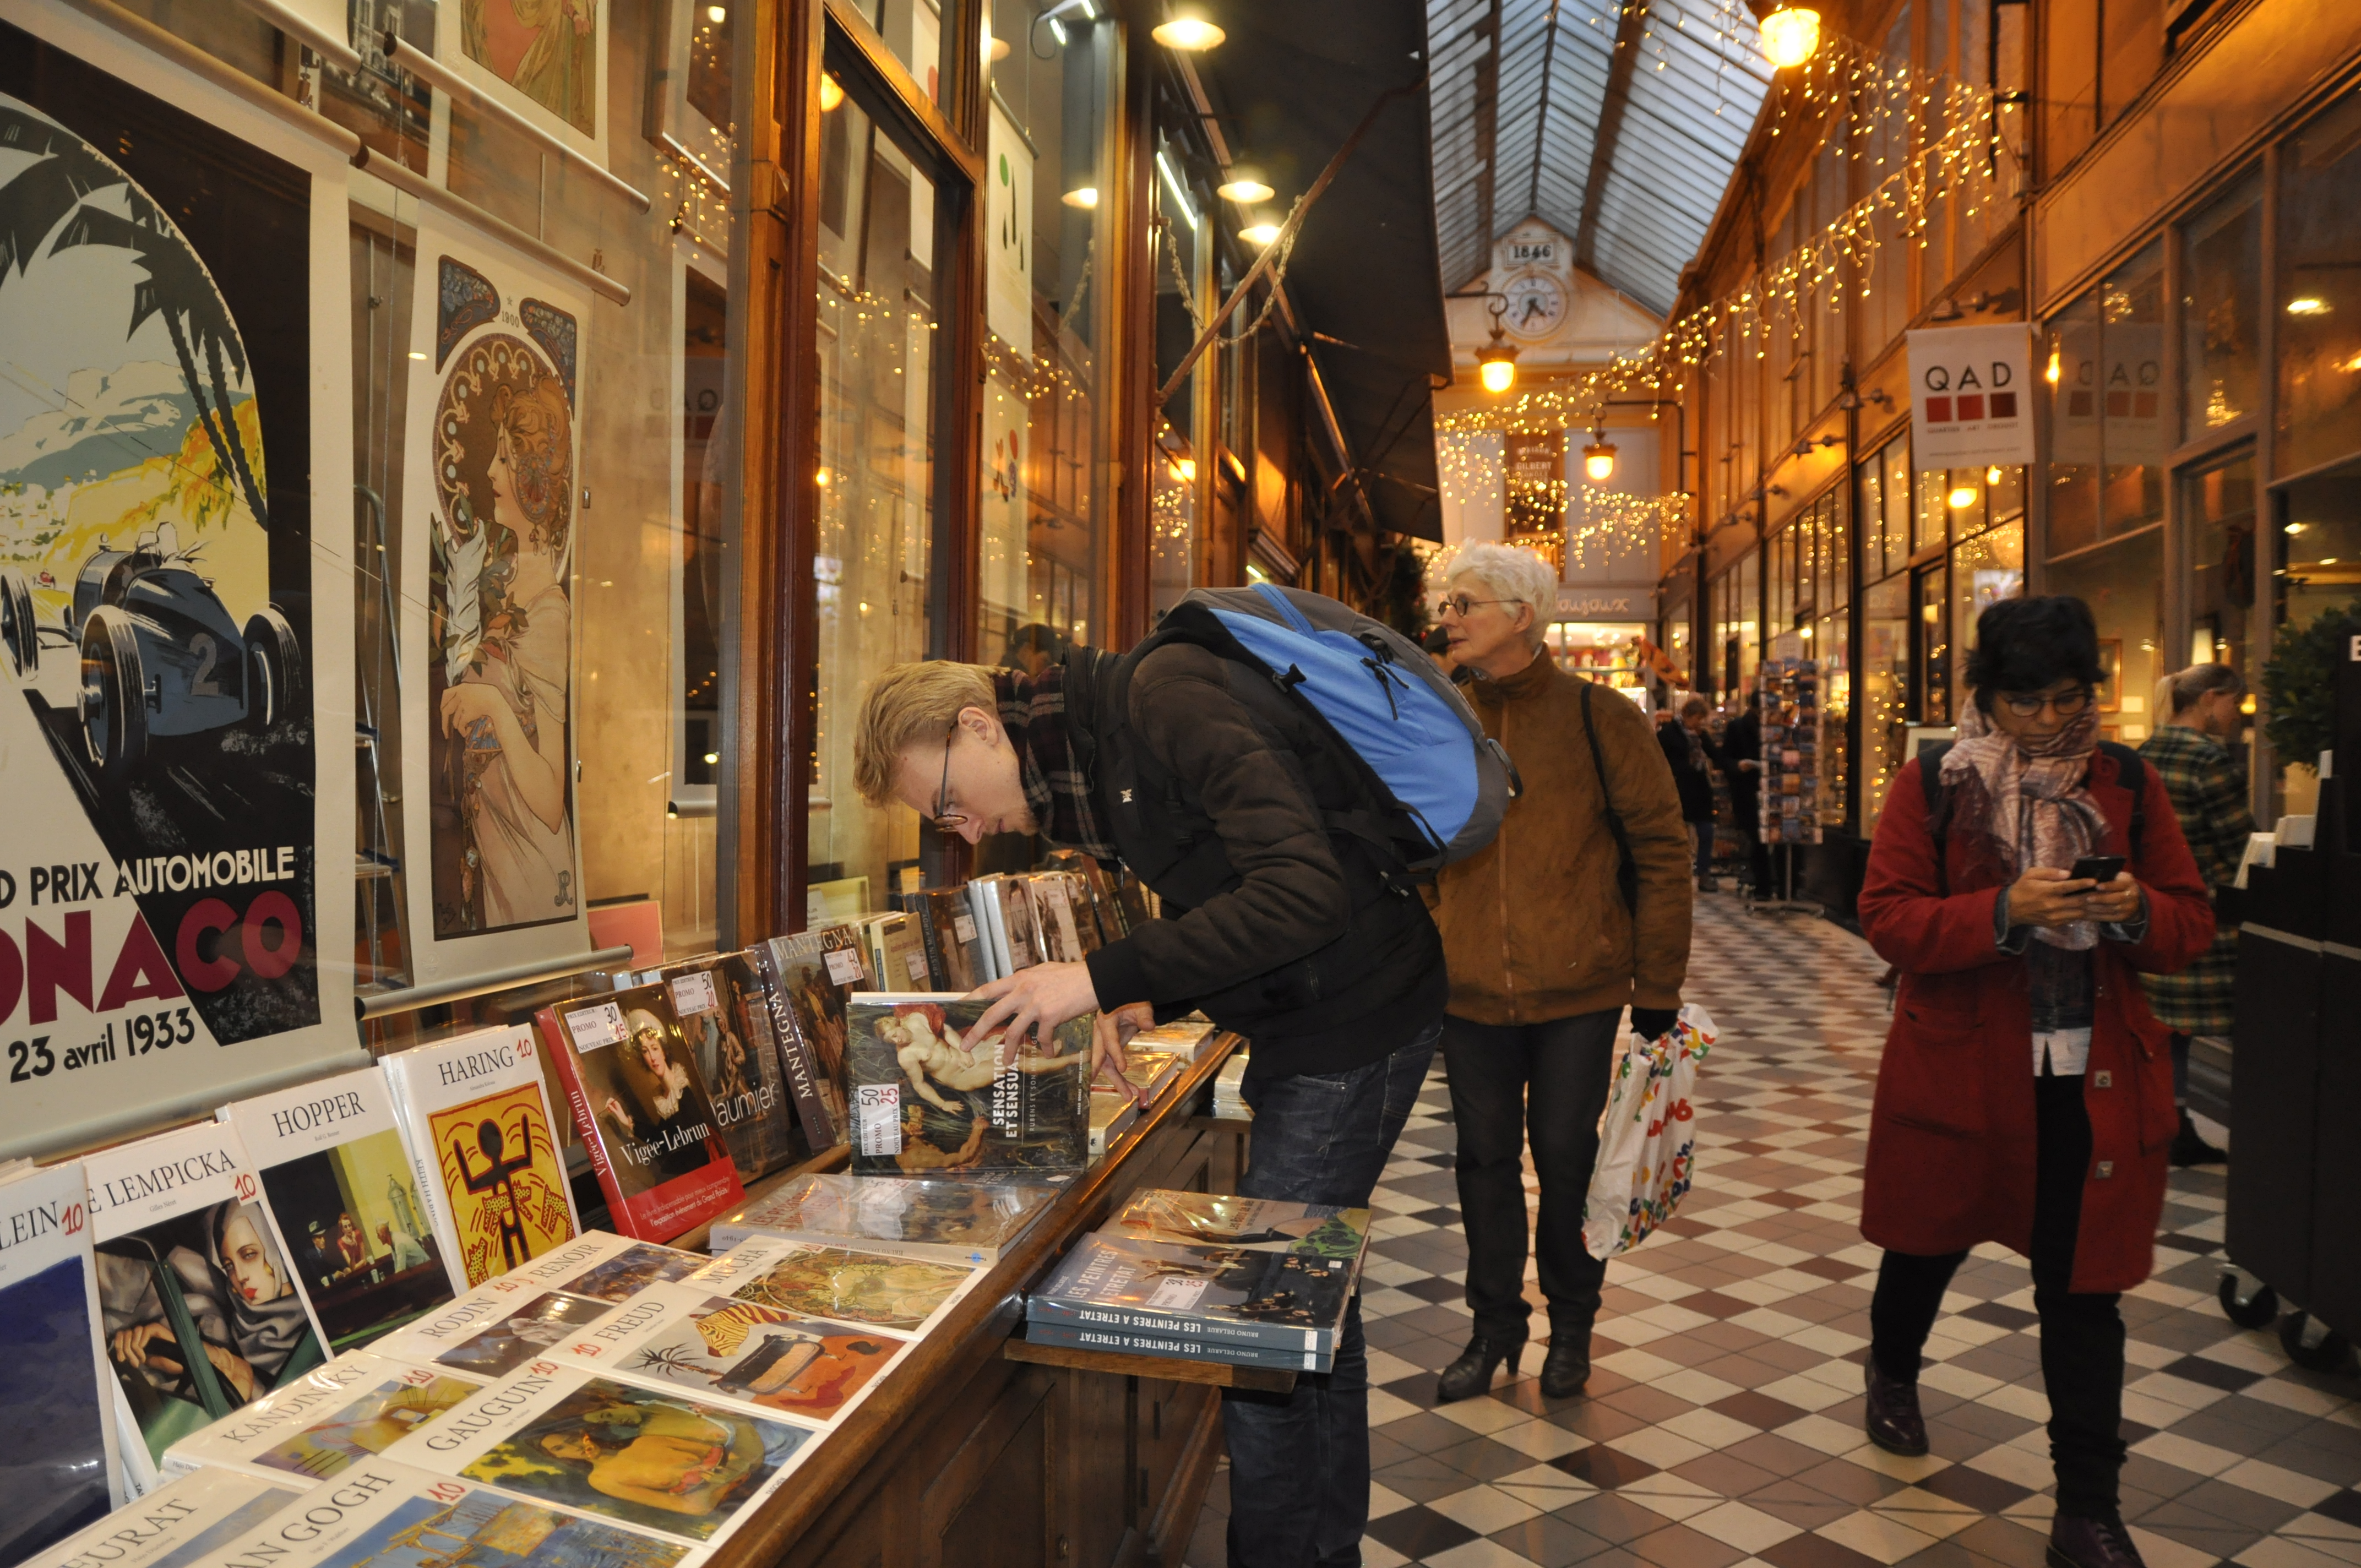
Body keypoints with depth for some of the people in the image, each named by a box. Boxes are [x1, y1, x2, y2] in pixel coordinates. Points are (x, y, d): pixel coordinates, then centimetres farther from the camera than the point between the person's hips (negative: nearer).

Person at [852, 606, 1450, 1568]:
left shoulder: (1164, 700, -23)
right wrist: (1151, 1002, -1)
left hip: (1357, 1019, -10)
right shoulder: (1091, 758, 7)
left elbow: (1302, 893, -30)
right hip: (1308, 1020, 10)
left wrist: (1104, 979, -27)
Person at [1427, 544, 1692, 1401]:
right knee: (1485, 1160, 12)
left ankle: (1570, 1323, 32)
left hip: (1577, 990, -3)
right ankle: (1496, 1323, 31)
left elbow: (1662, 848, -5)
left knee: (1567, 1160, 9)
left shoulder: (1596, 715, -7)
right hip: (1470, 994, 3)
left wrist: (1657, 983, -6)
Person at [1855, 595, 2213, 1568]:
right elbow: (1886, 919, -10)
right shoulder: (1932, 785, -4)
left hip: (2091, 1079, 1)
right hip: (1958, 1066, -1)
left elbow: (2191, 926, 5)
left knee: (2082, 1288, 3)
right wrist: (2005, 912, -24)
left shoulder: (2127, 786, 3)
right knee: (1925, 1244, 18)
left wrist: (2140, 911, -17)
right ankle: (1893, 1377, 48)